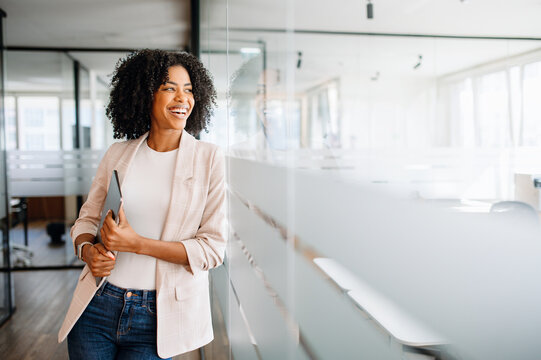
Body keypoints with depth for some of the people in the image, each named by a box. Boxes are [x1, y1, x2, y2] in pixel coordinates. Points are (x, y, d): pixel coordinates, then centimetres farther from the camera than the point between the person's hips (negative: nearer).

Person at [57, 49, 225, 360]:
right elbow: (87, 218, 13)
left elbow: (213, 248, -10)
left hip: (158, 318, -2)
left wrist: (137, 244, -18)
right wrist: (87, 250, -10)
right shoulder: (118, 154, 4)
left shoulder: (209, 158, -6)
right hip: (97, 306, 3)